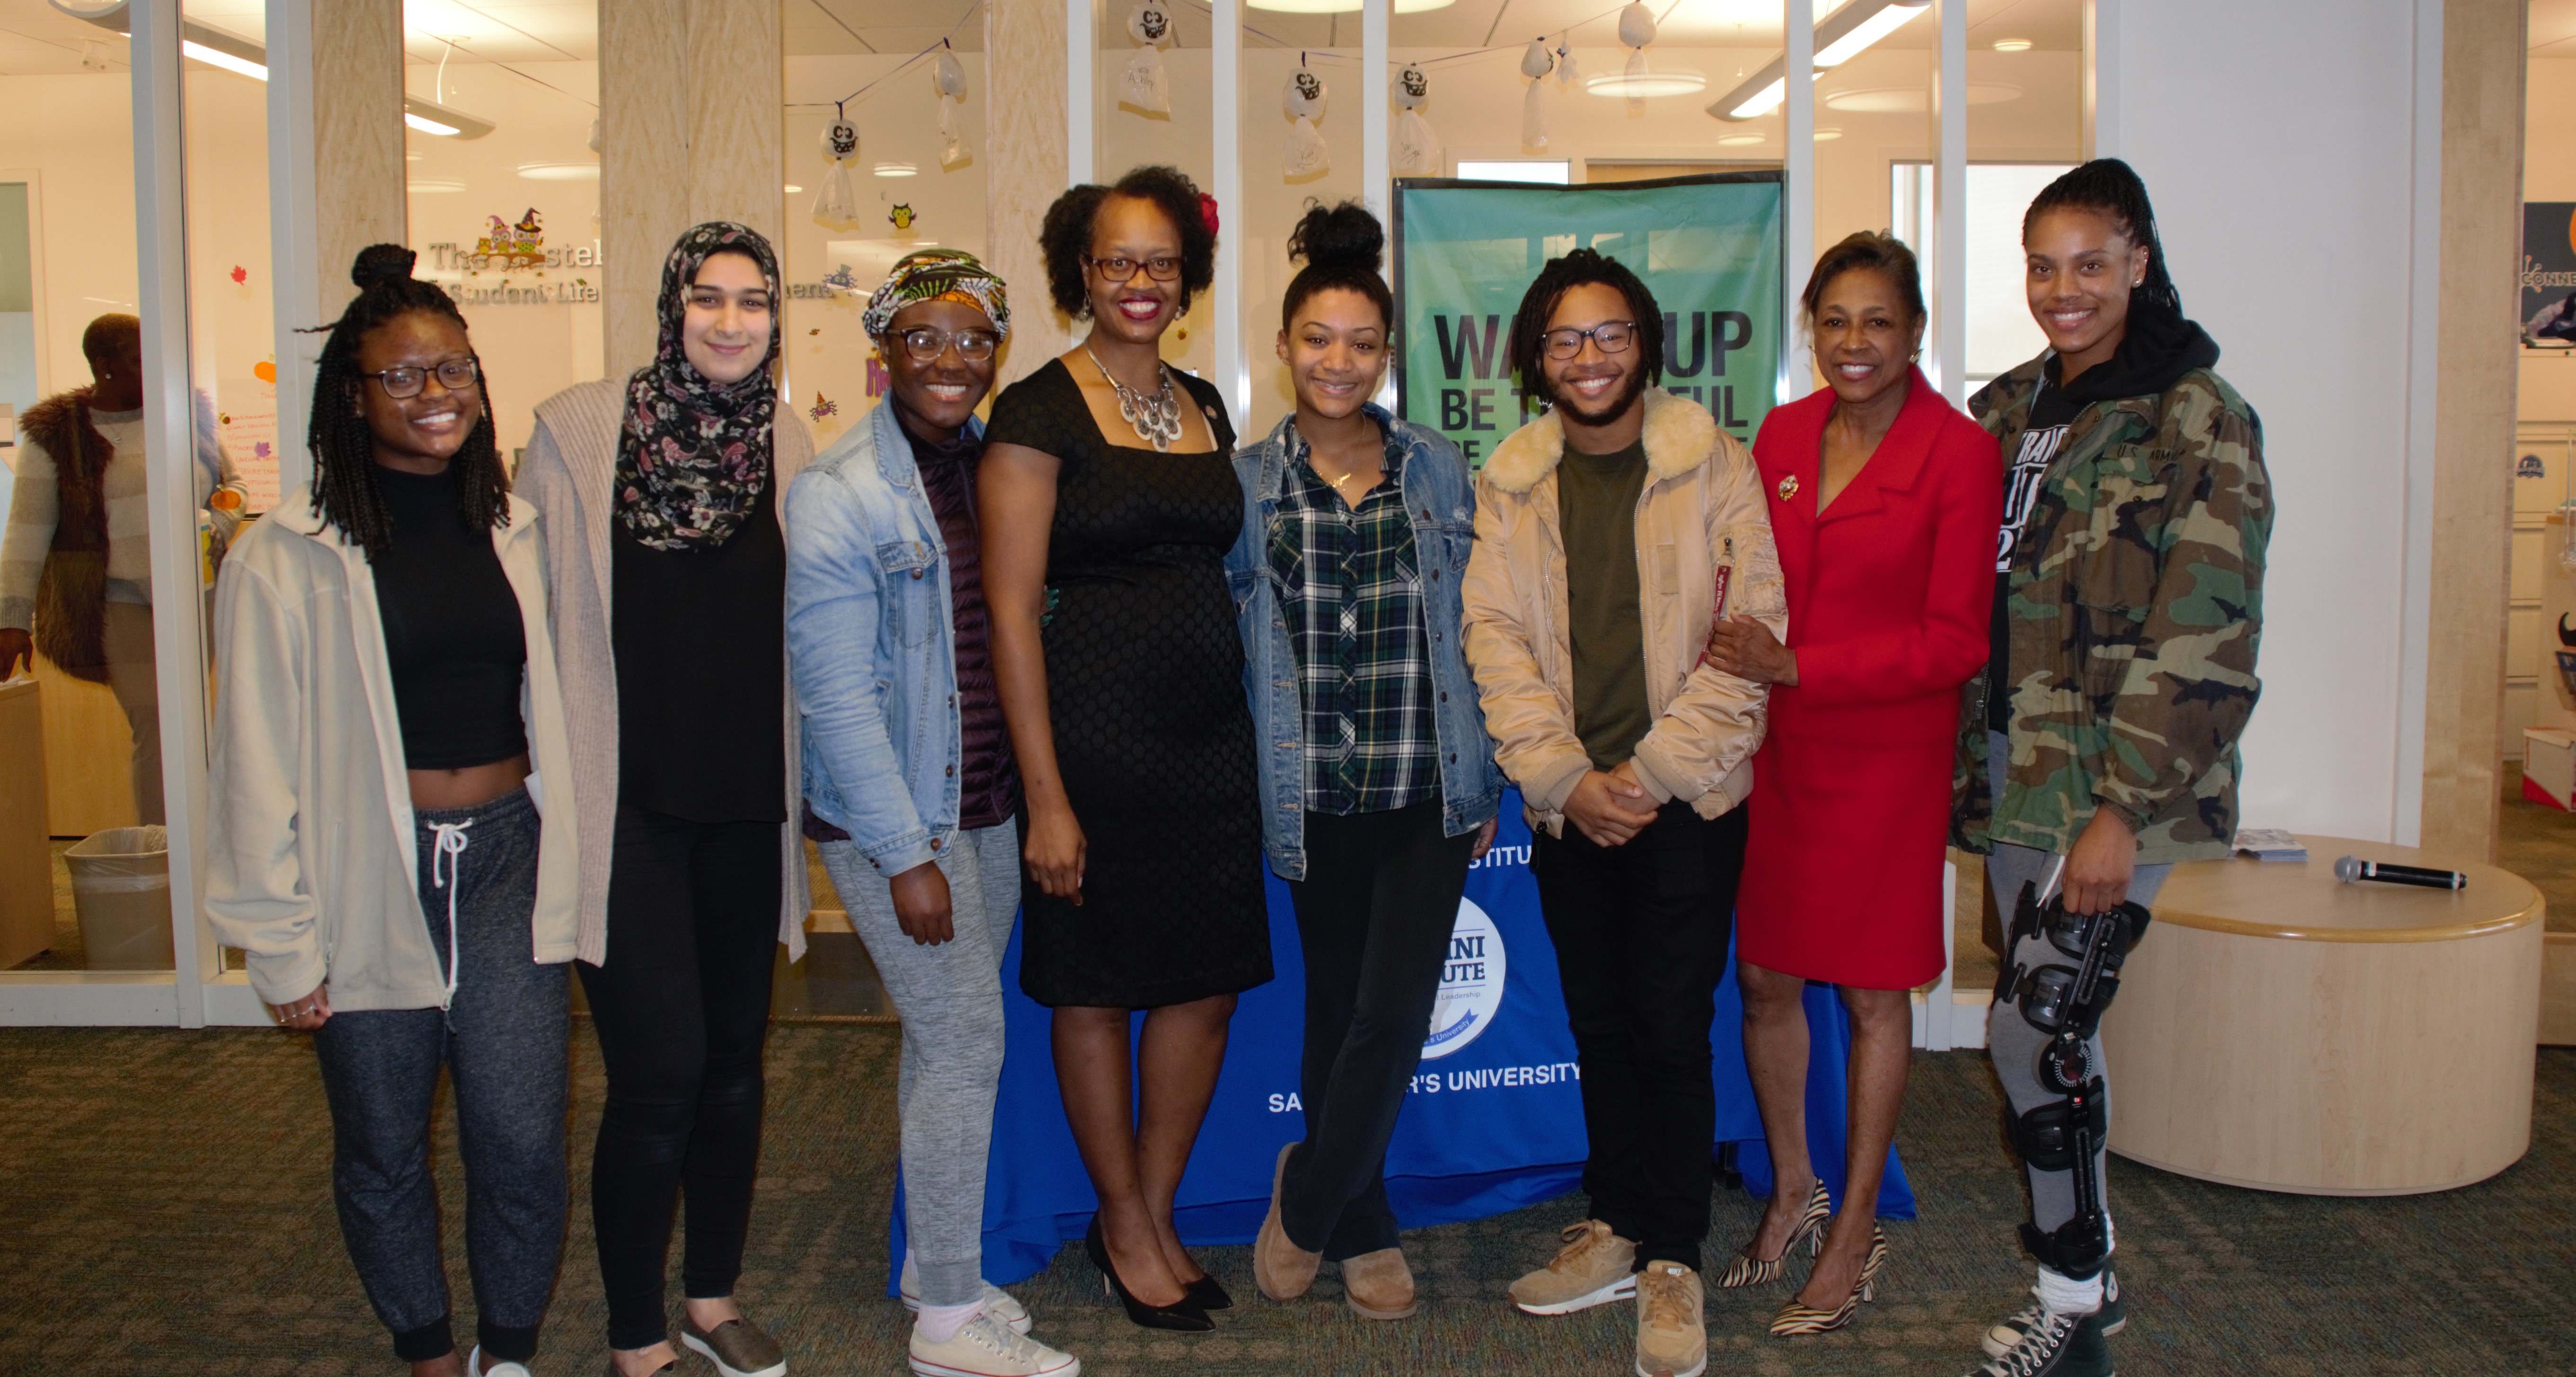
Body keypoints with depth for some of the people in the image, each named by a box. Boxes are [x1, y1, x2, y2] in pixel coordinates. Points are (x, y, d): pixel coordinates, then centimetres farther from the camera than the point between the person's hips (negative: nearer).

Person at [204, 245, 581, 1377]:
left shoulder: (516, 532, 6)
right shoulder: (288, 556, -6)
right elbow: (258, 757, -4)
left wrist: (566, 877, 11)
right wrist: (281, 941, -5)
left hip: (508, 861, 2)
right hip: (369, 874, -2)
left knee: (523, 1143, 0)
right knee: (383, 1151, 12)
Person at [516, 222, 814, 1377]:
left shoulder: (789, 445, 6)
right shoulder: (577, 429, -5)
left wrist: (800, 780, 13)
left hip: (745, 804, 4)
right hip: (626, 804, -4)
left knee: (734, 1060, 13)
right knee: (660, 1075, -5)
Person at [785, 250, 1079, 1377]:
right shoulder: (839, 494, -13)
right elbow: (835, 692, -16)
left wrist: (1036, 799, 7)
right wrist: (906, 857, -17)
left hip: (989, 804, 6)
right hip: (889, 817, -6)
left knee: (945, 1039, 15)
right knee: (967, 1041, -4)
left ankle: (933, 1262, 31)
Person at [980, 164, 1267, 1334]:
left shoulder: (1203, 406, 12)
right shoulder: (1040, 412, -7)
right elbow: (1011, 613, -11)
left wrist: (1253, 731, 10)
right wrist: (1045, 796, -15)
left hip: (1212, 732, 6)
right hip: (1096, 738, -6)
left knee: (1207, 984, 11)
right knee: (1097, 990, 7)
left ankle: (1156, 1215, 29)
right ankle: (1123, 1225, 26)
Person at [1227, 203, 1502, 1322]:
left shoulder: (1436, 470, 4)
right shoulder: (1246, 483, 2)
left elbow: (1470, 630, 8)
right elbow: (1223, 640, 6)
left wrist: (1485, 782, 7)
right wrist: (1242, 787, 1)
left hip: (1429, 792, 0)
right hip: (1316, 798, 0)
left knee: (1393, 1017, -6)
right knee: (1336, 1010, 11)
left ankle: (1306, 1198, 18)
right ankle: (1360, 1228, 29)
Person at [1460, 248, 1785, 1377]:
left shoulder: (1715, 468, -2)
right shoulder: (1508, 483, 6)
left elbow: (1750, 635, -6)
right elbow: (1495, 636, 2)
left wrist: (1652, 773, -13)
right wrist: (1565, 777, -10)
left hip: (1685, 798, -3)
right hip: (1566, 804, 3)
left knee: (1671, 1027, -2)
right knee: (1598, 1022, 12)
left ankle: (1673, 1263, 13)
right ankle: (1616, 1231, 28)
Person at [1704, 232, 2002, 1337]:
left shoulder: (1959, 454, -10)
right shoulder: (1782, 435, 5)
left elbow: (1954, 642, -13)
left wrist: (1796, 667, -19)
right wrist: (1728, 633, -2)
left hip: (1885, 756, -4)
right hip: (1772, 747, 5)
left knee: (1873, 991, 7)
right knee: (1762, 976, 11)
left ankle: (1856, 1232, 22)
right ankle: (1792, 1192, 32)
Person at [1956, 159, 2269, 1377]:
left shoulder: (2196, 418, -8)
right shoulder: (2006, 410, 12)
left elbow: (2200, 634, -14)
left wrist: (2123, 807, -18)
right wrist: (1967, 764, 9)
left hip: (2116, 786, -6)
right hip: (2013, 770, 6)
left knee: (2032, 1029, -8)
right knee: (2053, 1026, 12)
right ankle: (2087, 1275, 28)